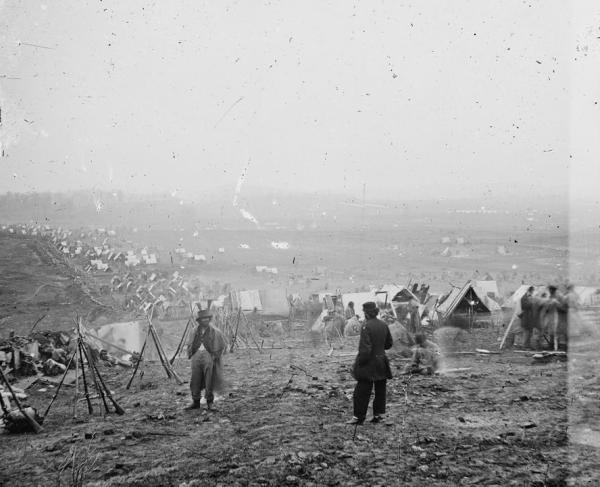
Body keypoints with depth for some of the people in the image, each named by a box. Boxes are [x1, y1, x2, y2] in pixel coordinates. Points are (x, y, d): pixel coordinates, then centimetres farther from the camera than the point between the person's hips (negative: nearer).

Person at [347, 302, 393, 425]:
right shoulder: (383, 325, 3)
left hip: (369, 364, -7)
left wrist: (358, 363, -13)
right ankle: (378, 415, 20)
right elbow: (389, 343, 13)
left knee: (362, 392, 3)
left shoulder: (366, 326, -19)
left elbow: (365, 349, -22)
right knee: (380, 390, 15)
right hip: (382, 363, 7)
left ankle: (359, 417, 8)